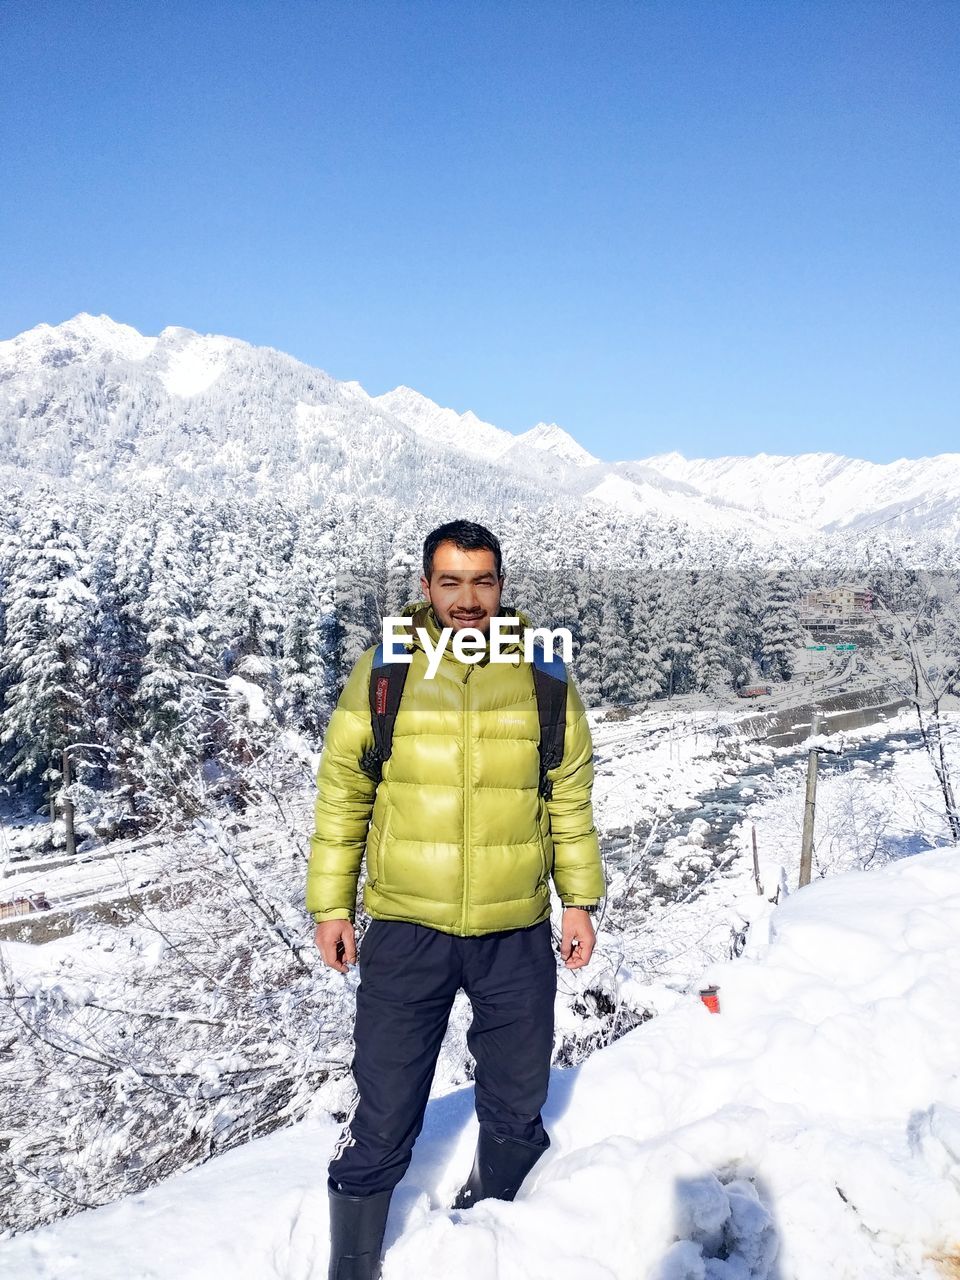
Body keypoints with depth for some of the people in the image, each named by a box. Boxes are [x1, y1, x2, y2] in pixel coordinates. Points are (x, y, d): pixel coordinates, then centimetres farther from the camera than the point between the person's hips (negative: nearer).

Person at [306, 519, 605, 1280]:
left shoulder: (544, 676, -1)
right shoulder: (383, 671, -4)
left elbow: (571, 798, 7)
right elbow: (341, 794, 1)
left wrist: (580, 900, 6)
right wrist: (331, 905, 1)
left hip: (517, 932, 2)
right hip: (405, 929, -2)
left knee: (516, 1109, 19)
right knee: (384, 1117, 5)